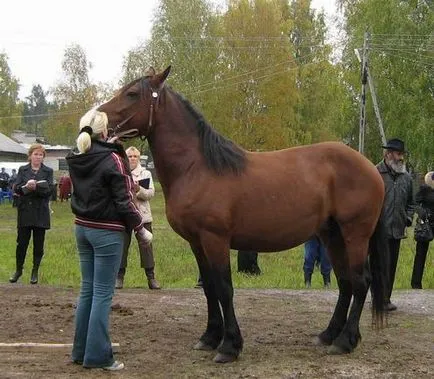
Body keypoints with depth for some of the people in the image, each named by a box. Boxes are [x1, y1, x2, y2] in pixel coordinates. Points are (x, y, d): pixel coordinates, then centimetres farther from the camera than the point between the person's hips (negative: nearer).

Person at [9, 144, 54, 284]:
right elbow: (16, 189, -2)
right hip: (24, 213, 1)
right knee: (21, 243, 3)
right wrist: (26, 186, -22)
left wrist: (35, 187, -24)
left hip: (40, 214, -1)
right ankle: (18, 270, 19)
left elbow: (48, 190, -8)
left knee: (38, 245, 5)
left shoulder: (48, 171, 4)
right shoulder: (22, 170, 9)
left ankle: (35, 272, 17)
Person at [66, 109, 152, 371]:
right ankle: (98, 356, 1)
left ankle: (81, 350, 23)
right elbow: (124, 200, -16)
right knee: (103, 294, -2)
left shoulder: (77, 159, 3)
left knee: (88, 289, 16)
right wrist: (141, 229, -7)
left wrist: (111, 145, 18)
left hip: (83, 227, 7)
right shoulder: (113, 159, -16)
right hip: (107, 231, -7)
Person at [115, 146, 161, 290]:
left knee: (146, 245, 0)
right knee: (122, 245, 2)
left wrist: (139, 190, -18)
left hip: (142, 215, 0)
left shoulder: (146, 174, 8)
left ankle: (151, 277, 5)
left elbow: (151, 193, -1)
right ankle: (119, 276, 10)